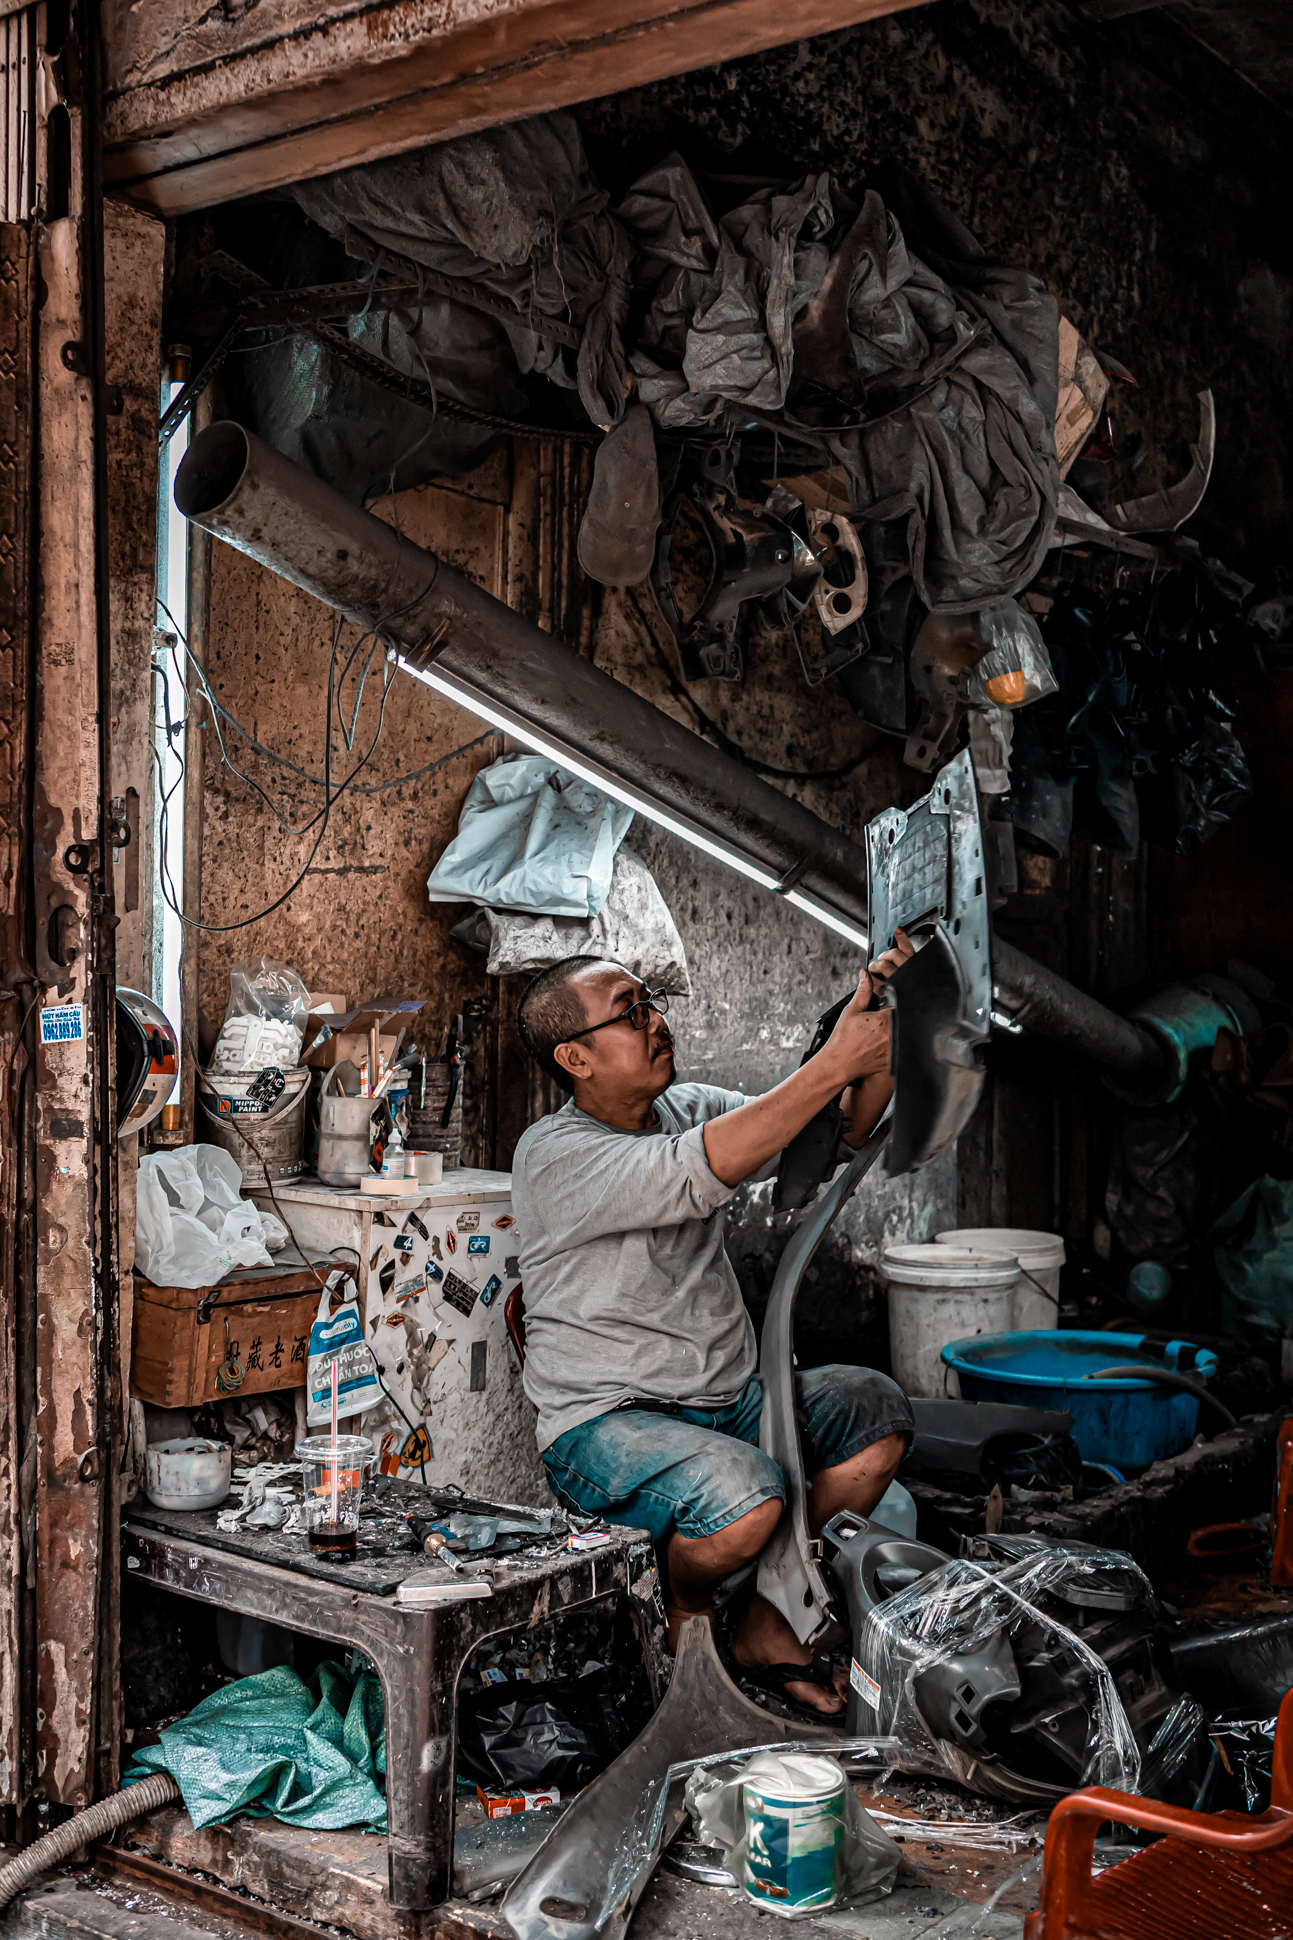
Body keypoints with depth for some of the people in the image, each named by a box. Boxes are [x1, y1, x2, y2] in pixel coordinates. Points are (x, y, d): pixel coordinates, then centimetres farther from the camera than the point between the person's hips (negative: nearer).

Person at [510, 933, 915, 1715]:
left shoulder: (690, 1108, 7)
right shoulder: (554, 1154, -16)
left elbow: (837, 1138, 2)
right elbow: (700, 1173, -31)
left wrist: (880, 1046, -18)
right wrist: (835, 1061, -32)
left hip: (730, 1399, 7)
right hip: (606, 1422, -7)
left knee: (877, 1409, -12)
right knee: (747, 1495, -32)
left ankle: (769, 1622, 1)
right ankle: (683, 1609, 4)